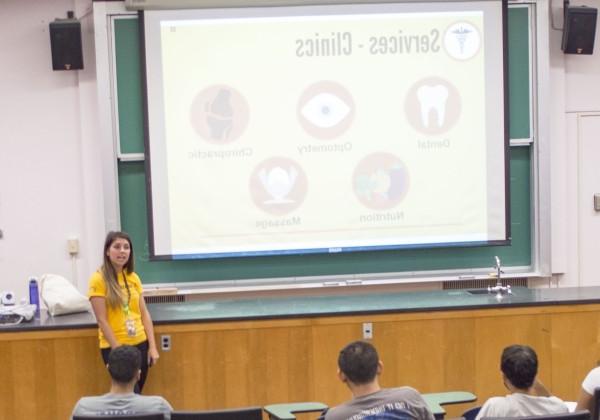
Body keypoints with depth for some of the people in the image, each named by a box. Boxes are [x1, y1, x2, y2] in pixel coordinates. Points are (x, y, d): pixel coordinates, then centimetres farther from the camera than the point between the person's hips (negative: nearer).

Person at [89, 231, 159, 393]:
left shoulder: (133, 277, 7)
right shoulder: (99, 279, -9)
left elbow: (144, 314, 9)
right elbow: (102, 321, -12)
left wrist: (152, 346, 3)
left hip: (140, 344, 5)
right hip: (114, 347, -5)